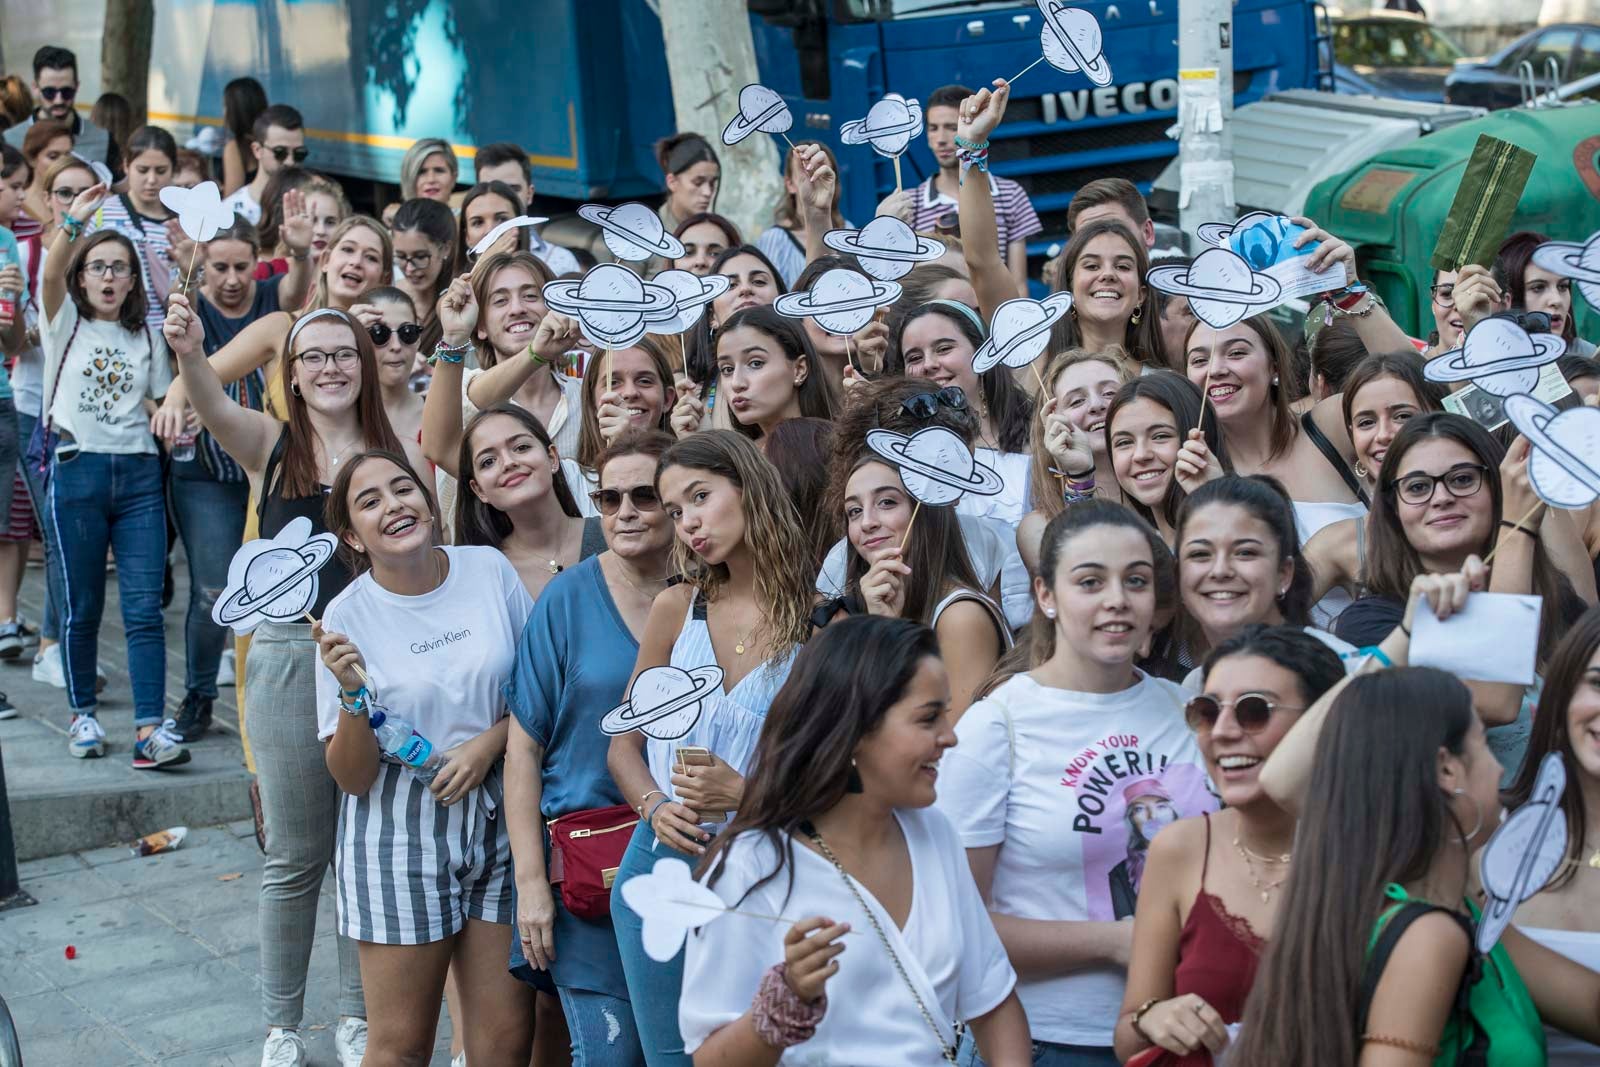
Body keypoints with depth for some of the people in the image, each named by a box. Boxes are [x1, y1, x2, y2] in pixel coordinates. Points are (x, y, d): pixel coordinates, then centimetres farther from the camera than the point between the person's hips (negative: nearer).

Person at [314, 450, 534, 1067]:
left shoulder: (490, 570, -3)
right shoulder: (347, 616, -8)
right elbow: (352, 778, -7)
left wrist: (490, 742, -9)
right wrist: (352, 694, -24)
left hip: (497, 824, 2)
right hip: (398, 837, -2)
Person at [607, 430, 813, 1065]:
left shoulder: (821, 626, -7)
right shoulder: (677, 608, 2)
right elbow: (624, 744, 9)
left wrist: (744, 794, -17)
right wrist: (656, 807, -9)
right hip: (662, 865, 3)